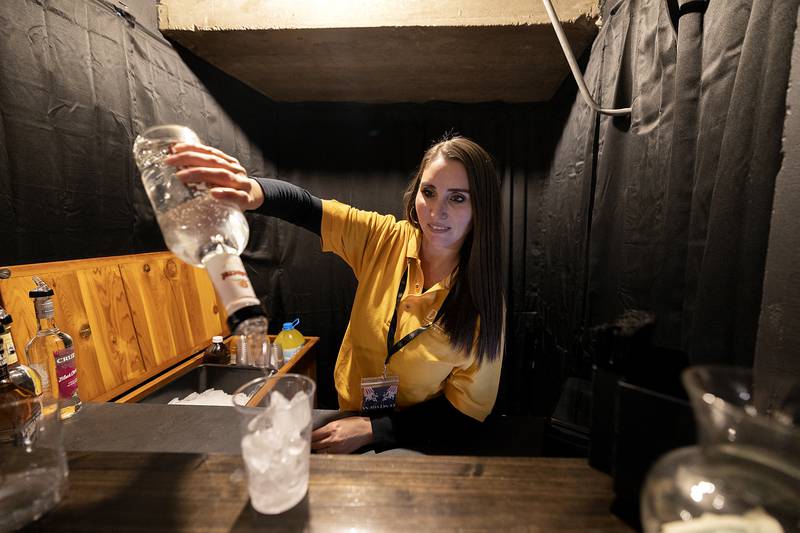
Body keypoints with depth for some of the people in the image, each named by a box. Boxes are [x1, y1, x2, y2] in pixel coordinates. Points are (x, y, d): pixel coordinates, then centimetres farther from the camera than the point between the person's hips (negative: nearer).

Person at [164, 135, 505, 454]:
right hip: (350, 417, 3)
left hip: (419, 443, -2)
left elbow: (468, 410, -13)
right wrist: (252, 192, -44)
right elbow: (302, 206, -21)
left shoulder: (485, 300, -18)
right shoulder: (383, 239, -13)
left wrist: (372, 429, -20)